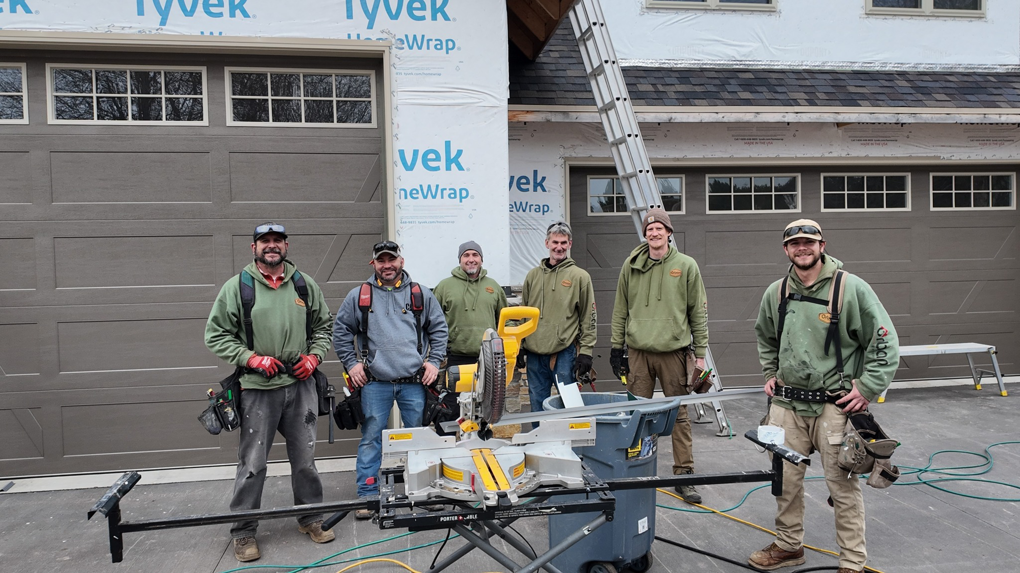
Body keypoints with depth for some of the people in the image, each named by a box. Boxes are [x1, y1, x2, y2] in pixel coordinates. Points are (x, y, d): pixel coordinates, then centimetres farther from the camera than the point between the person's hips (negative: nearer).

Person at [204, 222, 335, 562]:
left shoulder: (305, 285, 7)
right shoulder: (236, 287, -2)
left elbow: (323, 327, 16)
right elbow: (216, 335, -1)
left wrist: (314, 356, -1)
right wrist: (251, 358, -12)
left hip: (300, 385, 3)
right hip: (258, 388, -2)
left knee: (305, 458, 12)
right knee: (252, 463, 3)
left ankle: (310, 518, 28)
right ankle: (243, 531, 18)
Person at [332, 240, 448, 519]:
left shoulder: (421, 294, 7)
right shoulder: (358, 295, 6)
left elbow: (439, 329, 11)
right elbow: (341, 331, 11)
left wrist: (434, 361, 3)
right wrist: (351, 363, 3)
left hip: (414, 381, 1)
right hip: (374, 383, 0)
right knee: (371, 438, 2)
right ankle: (367, 495, 12)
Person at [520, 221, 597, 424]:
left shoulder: (580, 276, 0)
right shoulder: (533, 275, 10)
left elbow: (589, 318, 0)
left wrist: (586, 352, -6)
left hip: (565, 354, -3)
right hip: (535, 354, 4)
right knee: (537, 409, 11)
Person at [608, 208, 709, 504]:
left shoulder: (686, 265, 2)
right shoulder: (631, 265, 7)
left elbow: (699, 312, 4)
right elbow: (621, 310, 12)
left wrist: (700, 353, 1)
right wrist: (616, 346, 9)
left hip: (674, 351, -2)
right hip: (638, 351, 2)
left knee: (679, 415, 4)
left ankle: (684, 475, 14)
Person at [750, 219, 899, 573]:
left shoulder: (850, 288, -8)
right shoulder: (776, 293, 7)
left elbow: (885, 341, -6)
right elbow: (765, 338, 25)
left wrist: (867, 387, -10)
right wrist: (770, 374, 16)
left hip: (833, 406, -4)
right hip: (786, 404, 5)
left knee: (843, 485, 2)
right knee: (785, 479, 13)